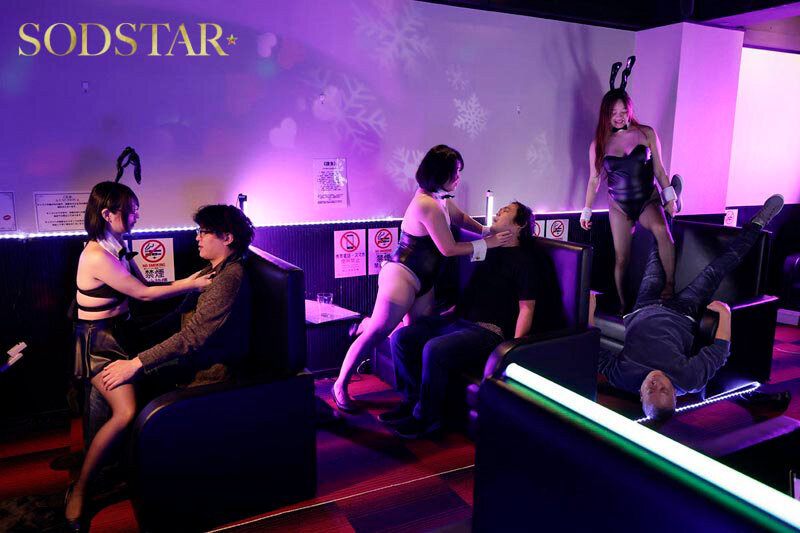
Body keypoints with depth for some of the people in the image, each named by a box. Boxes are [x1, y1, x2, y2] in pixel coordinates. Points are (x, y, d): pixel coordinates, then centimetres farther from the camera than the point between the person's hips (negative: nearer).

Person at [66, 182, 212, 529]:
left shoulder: (118, 248, 8)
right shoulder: (97, 257, -21)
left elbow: (142, 286, 11)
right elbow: (144, 294, -16)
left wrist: (185, 281, 2)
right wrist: (191, 285, -9)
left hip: (120, 331, 9)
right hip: (98, 340, -9)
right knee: (126, 412, -24)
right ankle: (78, 491, -6)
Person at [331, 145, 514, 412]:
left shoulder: (440, 197, 9)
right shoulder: (429, 206, -22)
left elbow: (461, 217, 27)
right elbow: (448, 249, -17)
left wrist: (486, 231, 12)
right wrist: (487, 243, -9)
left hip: (422, 281, 10)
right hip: (402, 276, -10)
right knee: (378, 333, -8)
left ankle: (368, 324, 31)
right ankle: (341, 385, 3)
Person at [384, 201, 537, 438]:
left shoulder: (522, 260, -3)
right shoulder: (490, 249, 21)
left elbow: (526, 308, -9)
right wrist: (447, 314, 20)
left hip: (488, 331, -8)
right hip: (458, 320, 8)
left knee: (434, 349, -33)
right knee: (401, 337, -6)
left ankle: (426, 417, -12)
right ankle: (412, 400, 5)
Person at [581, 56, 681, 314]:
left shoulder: (646, 134, -2)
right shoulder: (599, 144, -1)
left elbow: (658, 169, 3)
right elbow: (594, 179, 7)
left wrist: (669, 196, -2)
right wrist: (586, 210, 9)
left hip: (648, 199, -1)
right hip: (619, 205, 1)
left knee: (661, 230, -32)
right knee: (621, 258, -1)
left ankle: (670, 284, -18)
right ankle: (622, 304, 16)